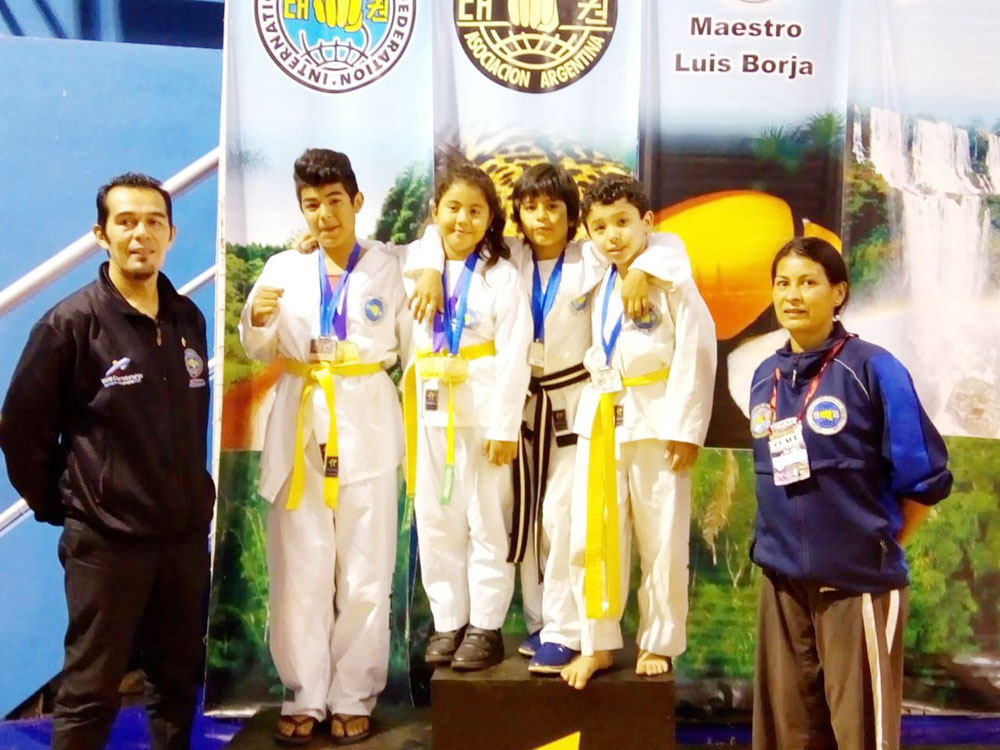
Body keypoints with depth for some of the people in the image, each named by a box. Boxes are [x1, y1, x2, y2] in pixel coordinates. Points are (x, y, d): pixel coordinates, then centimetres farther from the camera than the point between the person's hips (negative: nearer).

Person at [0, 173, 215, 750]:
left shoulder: (189, 319, 7)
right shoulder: (71, 323, -9)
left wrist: (194, 491, 10)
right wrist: (58, 504, -1)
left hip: (186, 531, 5)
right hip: (105, 538, -4)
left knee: (179, 680, 15)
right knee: (91, 690, 6)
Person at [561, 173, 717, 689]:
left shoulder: (672, 283, -8)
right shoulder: (597, 286, 10)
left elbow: (696, 354, -10)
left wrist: (685, 427, -13)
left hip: (655, 420, -5)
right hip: (600, 419, 5)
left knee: (662, 540, 5)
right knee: (591, 536, 5)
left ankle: (659, 643, 22)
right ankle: (598, 643, 18)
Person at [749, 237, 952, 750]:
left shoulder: (874, 369, -10)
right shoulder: (765, 376, 7)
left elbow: (924, 477, -6)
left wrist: (880, 545, 1)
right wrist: (793, 543, 12)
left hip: (858, 581, -5)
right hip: (781, 579, 5)